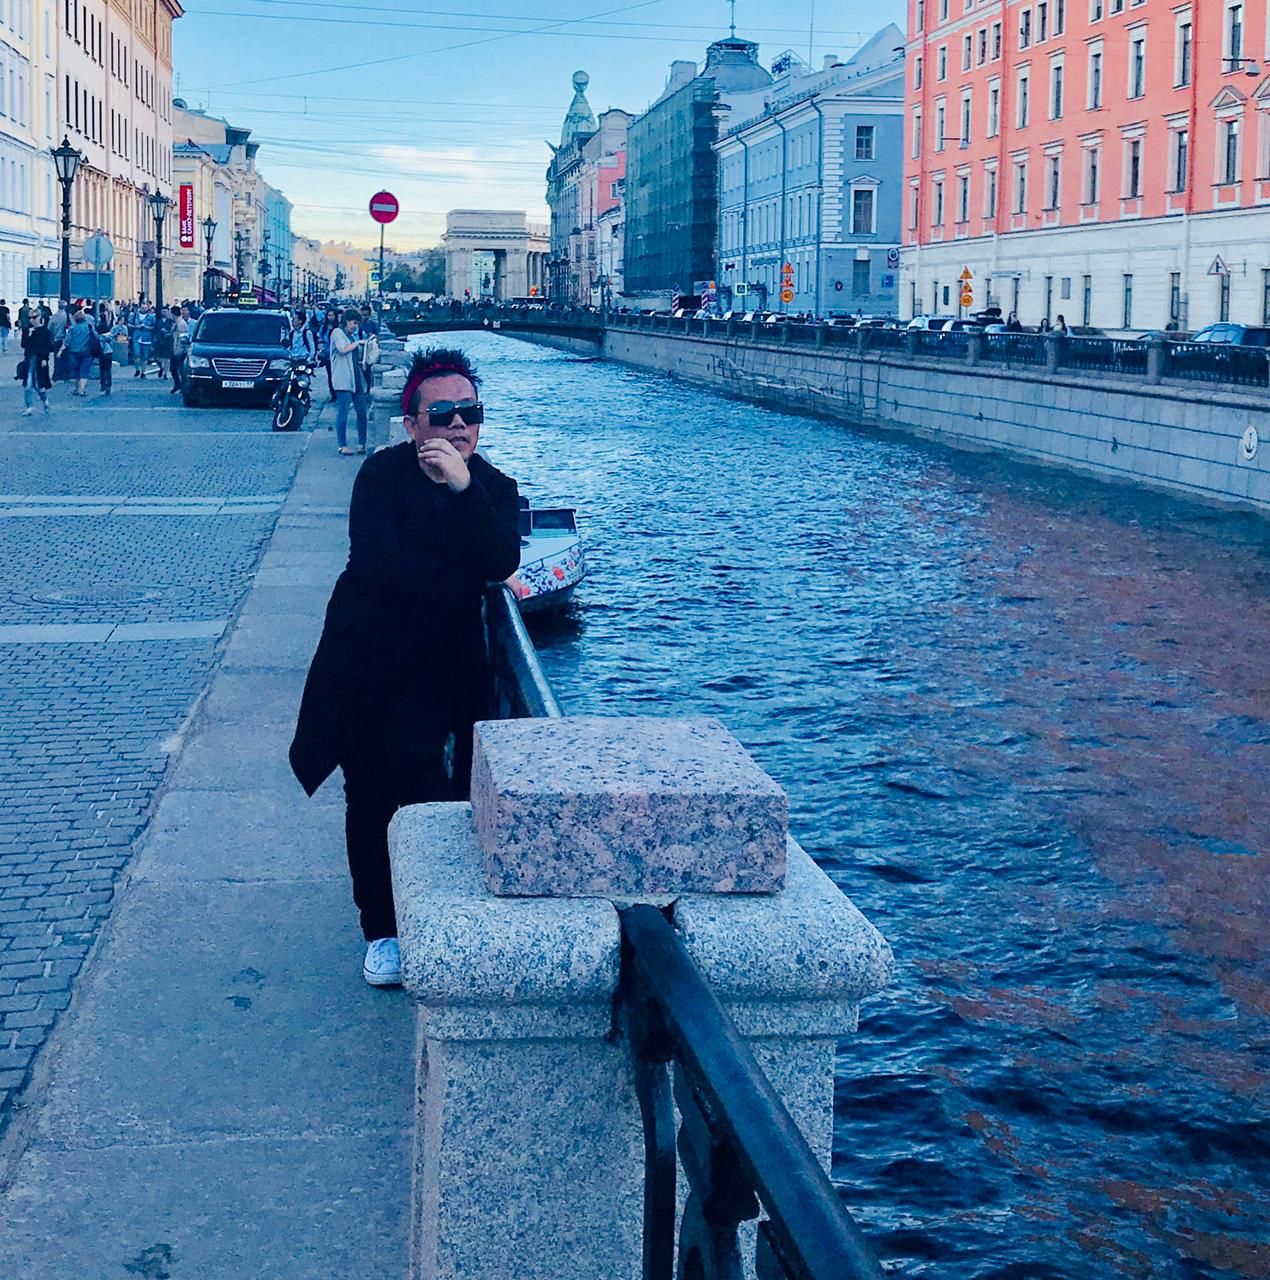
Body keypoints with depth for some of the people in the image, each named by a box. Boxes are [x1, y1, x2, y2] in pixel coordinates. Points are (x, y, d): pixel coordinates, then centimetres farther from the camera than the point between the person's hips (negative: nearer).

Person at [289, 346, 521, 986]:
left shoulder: (495, 488, -1)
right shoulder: (382, 474, -8)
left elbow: (500, 564, -20)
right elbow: (379, 565, -21)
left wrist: (463, 487, -29)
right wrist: (467, 586, -16)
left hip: (442, 658, 0)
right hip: (366, 652, 0)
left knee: (413, 753, -25)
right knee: (367, 792, 3)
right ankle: (381, 931, 20)